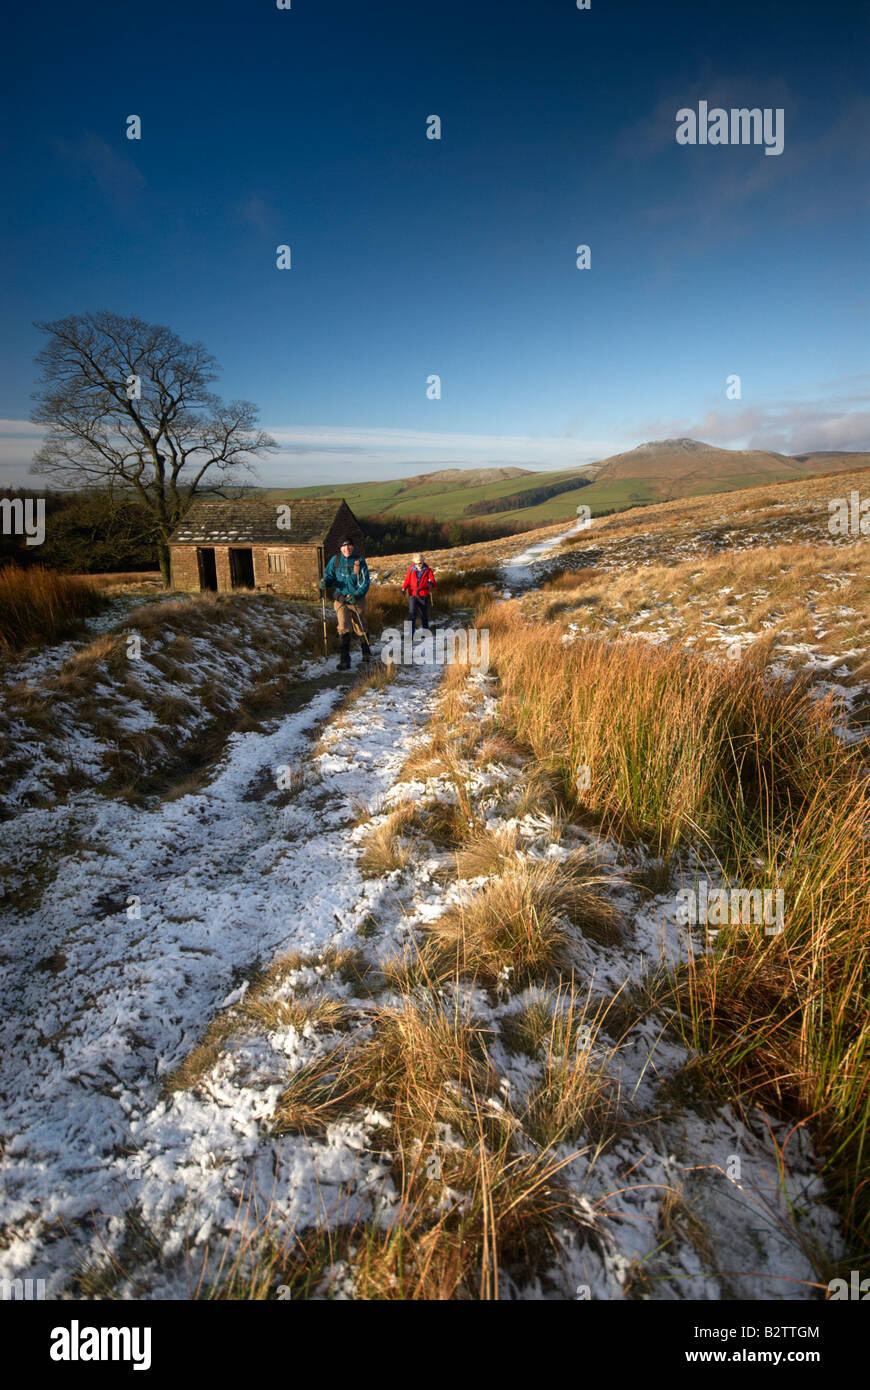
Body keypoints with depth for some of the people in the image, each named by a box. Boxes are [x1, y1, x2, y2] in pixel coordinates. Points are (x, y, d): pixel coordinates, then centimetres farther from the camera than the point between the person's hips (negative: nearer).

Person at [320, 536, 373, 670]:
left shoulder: (360, 561, -2)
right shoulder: (335, 560, 5)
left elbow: (365, 582, -5)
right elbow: (329, 575, 15)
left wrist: (356, 595, -18)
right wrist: (325, 582, -9)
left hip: (356, 599, 0)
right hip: (340, 599, 1)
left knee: (361, 629, 11)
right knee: (344, 629, -13)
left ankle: (366, 653, 35)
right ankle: (344, 661, -11)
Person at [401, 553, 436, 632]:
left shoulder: (428, 571, -5)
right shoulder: (411, 570, -1)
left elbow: (433, 583, -12)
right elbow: (407, 580, 7)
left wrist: (431, 584, -38)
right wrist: (404, 588, -13)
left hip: (424, 596, 0)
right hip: (413, 595, 0)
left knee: (424, 614, 11)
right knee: (412, 613, -13)